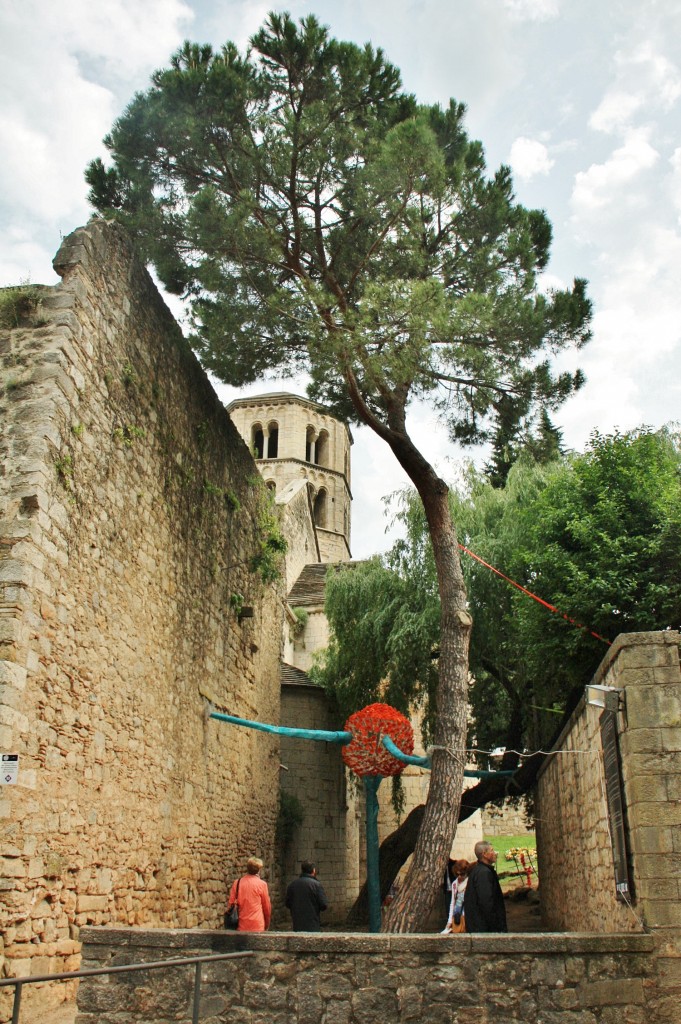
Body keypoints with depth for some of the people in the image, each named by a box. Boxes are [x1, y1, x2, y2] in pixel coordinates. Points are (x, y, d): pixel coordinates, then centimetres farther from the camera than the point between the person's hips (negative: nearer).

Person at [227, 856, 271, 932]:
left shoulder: (236, 883, 3)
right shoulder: (262, 884, -5)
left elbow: (231, 904, 7)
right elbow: (267, 907, 4)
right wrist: (267, 925, 19)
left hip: (241, 926, 3)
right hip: (257, 926, -3)